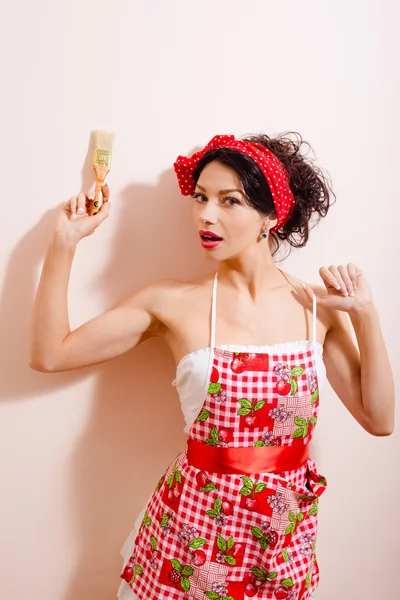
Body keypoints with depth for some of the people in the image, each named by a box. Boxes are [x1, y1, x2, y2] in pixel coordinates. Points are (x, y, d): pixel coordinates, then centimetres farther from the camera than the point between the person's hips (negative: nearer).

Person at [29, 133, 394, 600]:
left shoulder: (319, 305, -6)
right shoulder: (173, 302, -10)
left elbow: (378, 418, -3)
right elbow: (49, 354, -9)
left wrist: (365, 315, -12)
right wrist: (64, 243, -11)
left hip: (285, 534, 2)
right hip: (194, 524, -1)